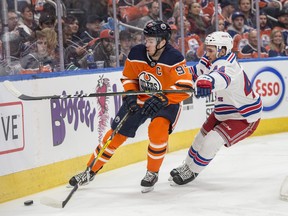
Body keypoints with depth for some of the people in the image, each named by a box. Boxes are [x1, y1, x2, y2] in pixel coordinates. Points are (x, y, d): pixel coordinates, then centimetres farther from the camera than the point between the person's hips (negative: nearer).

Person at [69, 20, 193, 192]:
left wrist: (160, 99, -37)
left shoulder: (174, 58, -26)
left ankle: (152, 173, -3)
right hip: (140, 99, 4)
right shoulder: (136, 54, -13)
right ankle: (91, 171, 19)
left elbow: (185, 87, -31)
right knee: (117, 133, 3)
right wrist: (130, 95, -13)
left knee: (158, 131, -29)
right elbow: (128, 77, 4)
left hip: (166, 102, -4)